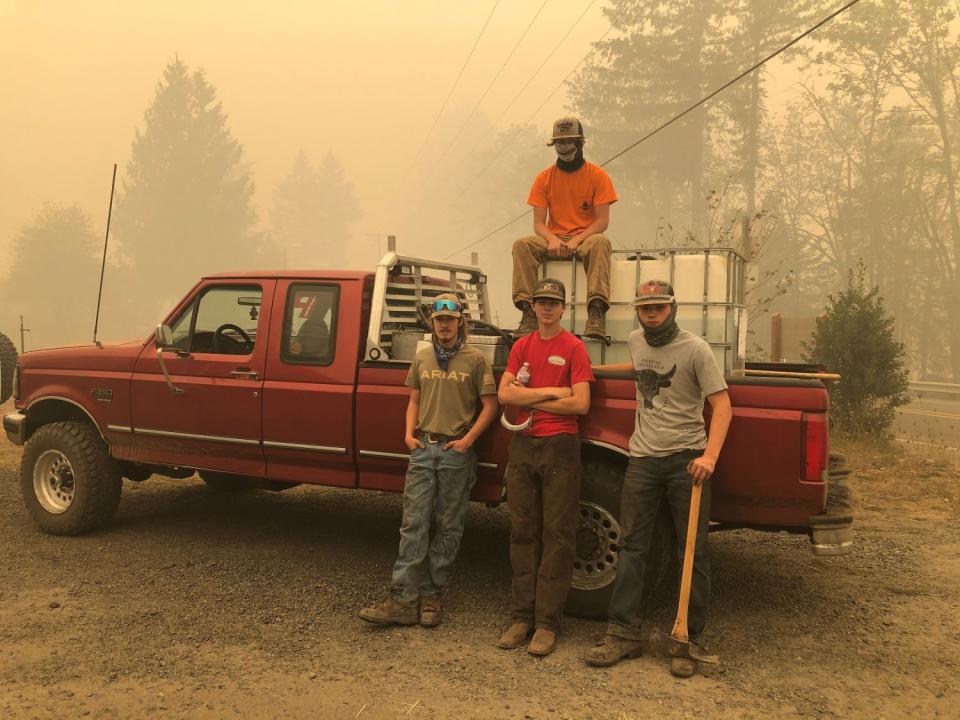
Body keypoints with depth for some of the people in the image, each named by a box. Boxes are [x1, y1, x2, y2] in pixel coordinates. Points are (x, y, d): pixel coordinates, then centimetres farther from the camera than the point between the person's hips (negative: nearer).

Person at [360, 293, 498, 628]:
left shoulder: (475, 359, -2)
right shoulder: (422, 358, 11)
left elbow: (490, 405, -3)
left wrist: (468, 439, -12)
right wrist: (409, 433, 2)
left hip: (456, 453, -3)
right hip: (423, 449, 3)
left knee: (448, 527, 6)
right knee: (413, 525, -1)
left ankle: (430, 595, 17)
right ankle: (403, 600, 0)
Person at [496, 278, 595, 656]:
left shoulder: (574, 348, -2)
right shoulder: (521, 347, 11)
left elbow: (580, 403, -11)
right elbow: (504, 394, -1)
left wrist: (530, 398, -5)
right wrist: (550, 391, -9)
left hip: (560, 446, -4)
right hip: (523, 445, 5)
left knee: (557, 535, -1)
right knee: (523, 533, 7)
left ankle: (547, 622, 5)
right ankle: (522, 616, 15)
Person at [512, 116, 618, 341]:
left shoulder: (597, 175, 2)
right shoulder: (544, 178, 8)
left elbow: (603, 220, -5)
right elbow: (538, 223, 2)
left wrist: (577, 240, -21)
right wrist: (552, 239, -21)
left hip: (586, 237, -2)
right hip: (554, 240, 2)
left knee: (600, 243, -37)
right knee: (522, 245, -27)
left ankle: (597, 310, -49)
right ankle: (528, 311, -37)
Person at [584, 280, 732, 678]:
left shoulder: (695, 349, -10)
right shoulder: (636, 341, 8)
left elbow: (722, 405, -13)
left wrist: (710, 456, -26)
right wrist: (598, 368, 24)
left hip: (687, 459, -5)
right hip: (643, 458, 5)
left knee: (693, 552, 2)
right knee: (631, 548, 5)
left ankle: (689, 640, 12)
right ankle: (623, 634, 12)